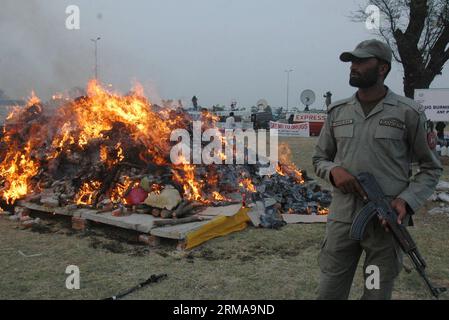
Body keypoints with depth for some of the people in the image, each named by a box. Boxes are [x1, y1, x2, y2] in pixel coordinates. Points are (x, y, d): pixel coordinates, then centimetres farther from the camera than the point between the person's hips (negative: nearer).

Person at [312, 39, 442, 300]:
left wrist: (407, 201, -14)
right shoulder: (337, 112, 7)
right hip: (342, 218, 3)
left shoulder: (408, 113, -3)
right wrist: (334, 171, -8)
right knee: (329, 293, 9)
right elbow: (320, 159, 15)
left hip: (387, 221, -2)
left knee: (378, 294, 12)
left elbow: (431, 168, 3)